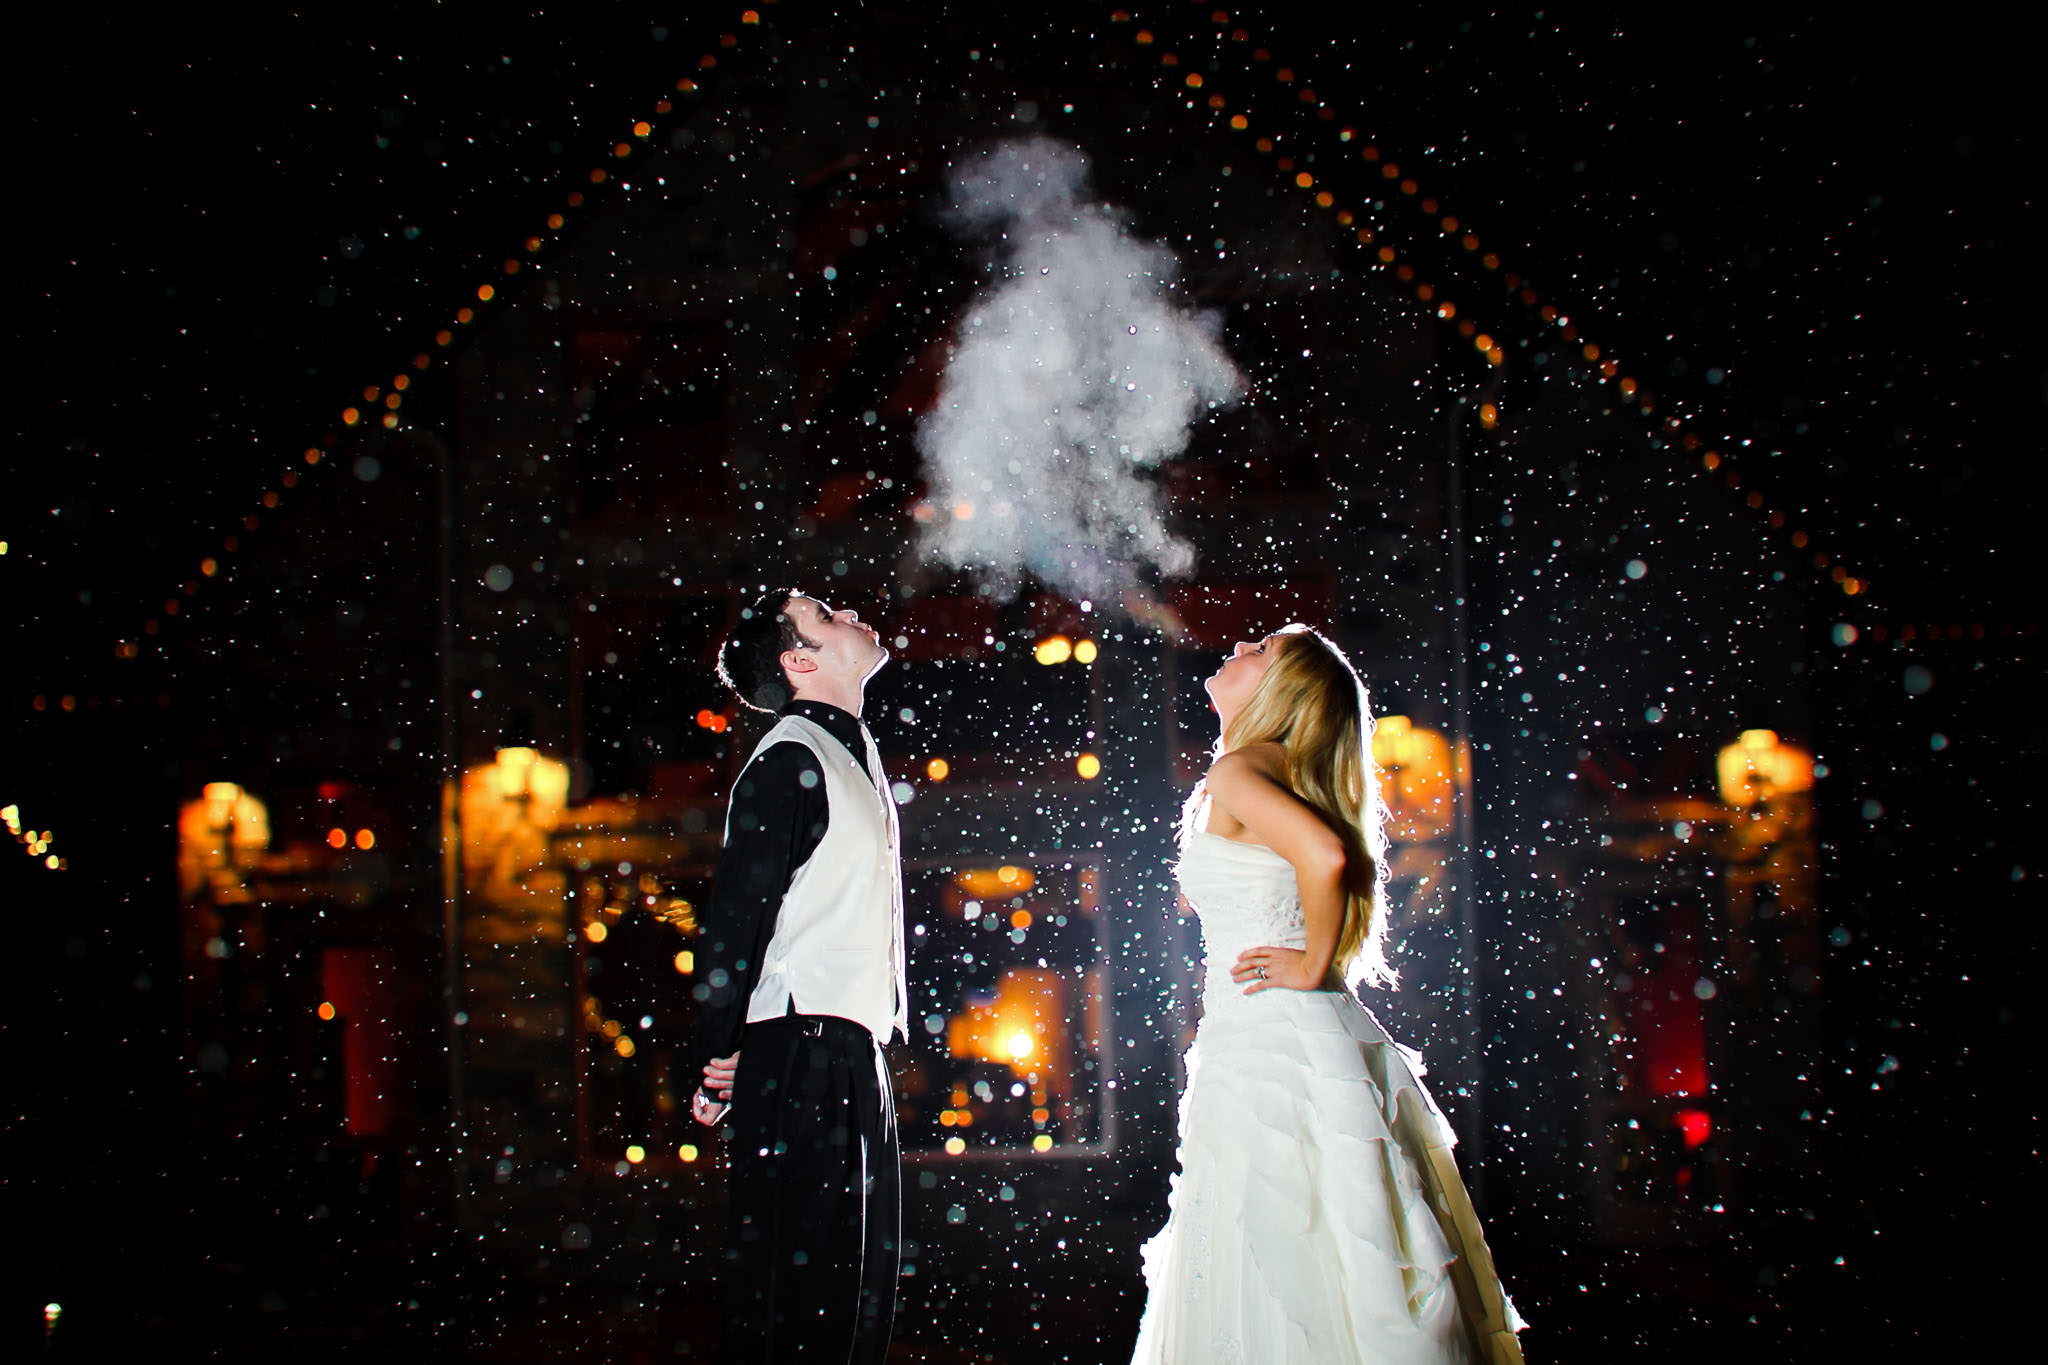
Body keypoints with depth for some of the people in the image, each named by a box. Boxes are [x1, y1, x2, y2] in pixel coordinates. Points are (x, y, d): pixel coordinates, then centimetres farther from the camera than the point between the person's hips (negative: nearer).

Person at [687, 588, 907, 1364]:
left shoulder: (852, 756, 19)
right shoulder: (789, 762, -10)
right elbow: (737, 913, -14)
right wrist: (716, 1055, -14)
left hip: (852, 1048, 9)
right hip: (801, 1048, -9)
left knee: (862, 1266, 11)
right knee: (799, 1266, -8)